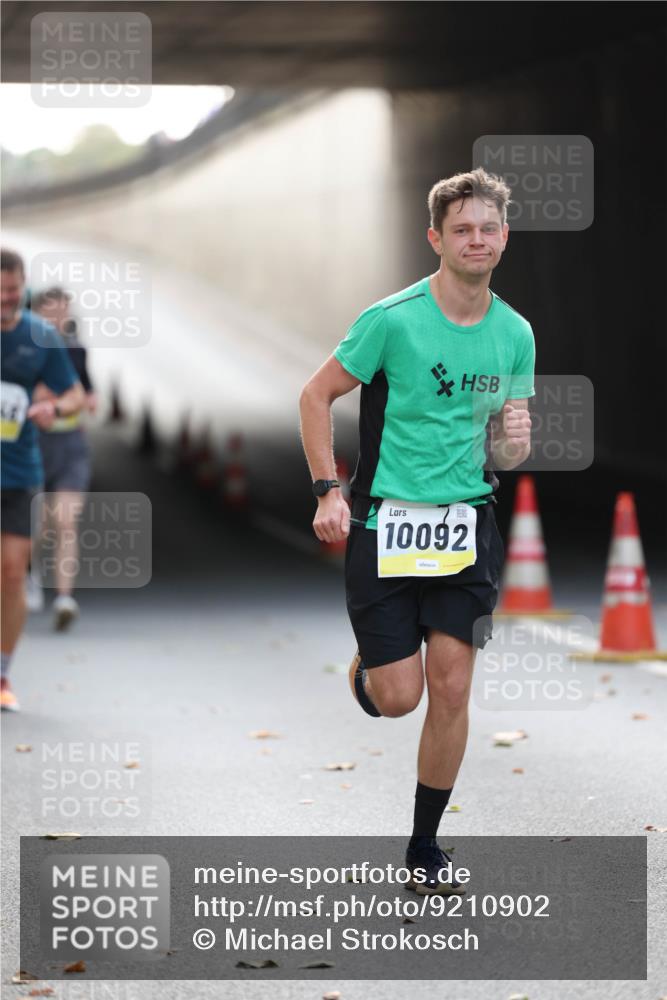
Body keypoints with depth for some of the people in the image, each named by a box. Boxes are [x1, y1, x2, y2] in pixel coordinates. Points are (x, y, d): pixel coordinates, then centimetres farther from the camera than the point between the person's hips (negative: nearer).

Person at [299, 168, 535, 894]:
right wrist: (329, 492, -8)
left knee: (451, 689, -1)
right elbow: (316, 395, -1)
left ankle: (425, 847, 13)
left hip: (466, 523, 3)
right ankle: (365, 667, 33)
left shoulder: (515, 334, 5)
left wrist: (514, 442, -9)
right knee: (399, 695, -5)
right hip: (384, 522, -3)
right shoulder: (393, 319, -10)